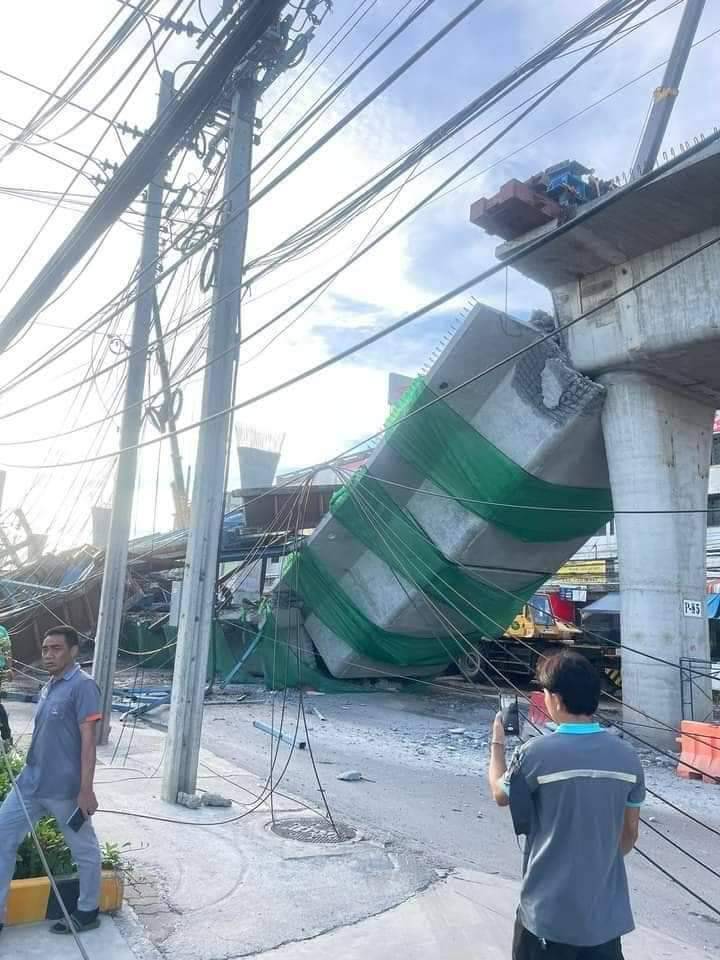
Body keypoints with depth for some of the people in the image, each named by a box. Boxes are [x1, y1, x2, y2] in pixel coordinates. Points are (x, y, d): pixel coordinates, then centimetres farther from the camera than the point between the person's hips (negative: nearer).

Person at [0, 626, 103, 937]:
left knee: (84, 850, 9)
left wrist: (86, 789, -21)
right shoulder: (49, 687, 11)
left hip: (64, 788, -8)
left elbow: (88, 740, -19)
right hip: (30, 781, 9)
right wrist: (32, 772, 16)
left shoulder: (82, 686, -15)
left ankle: (88, 912, 27)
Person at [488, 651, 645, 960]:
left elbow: (500, 794, 0)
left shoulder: (536, 753, -20)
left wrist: (497, 741, 14)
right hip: (607, 913, 4)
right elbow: (630, 833, 6)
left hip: (549, 913, -3)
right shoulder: (627, 756, -6)